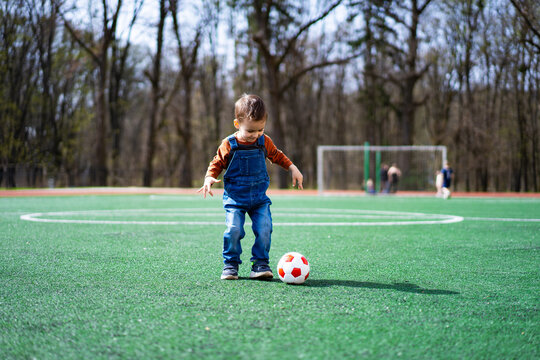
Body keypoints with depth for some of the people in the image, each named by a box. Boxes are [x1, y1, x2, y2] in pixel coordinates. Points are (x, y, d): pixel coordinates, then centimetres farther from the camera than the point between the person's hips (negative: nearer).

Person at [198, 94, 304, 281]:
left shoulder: (264, 142, 2)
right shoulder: (229, 145, -8)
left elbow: (277, 156, 20)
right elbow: (217, 164, 4)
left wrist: (293, 168, 15)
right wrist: (209, 178, -14)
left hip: (259, 197, 3)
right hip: (234, 197, -2)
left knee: (264, 229, -12)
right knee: (234, 230, -17)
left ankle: (260, 264, 2)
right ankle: (230, 264, 2)